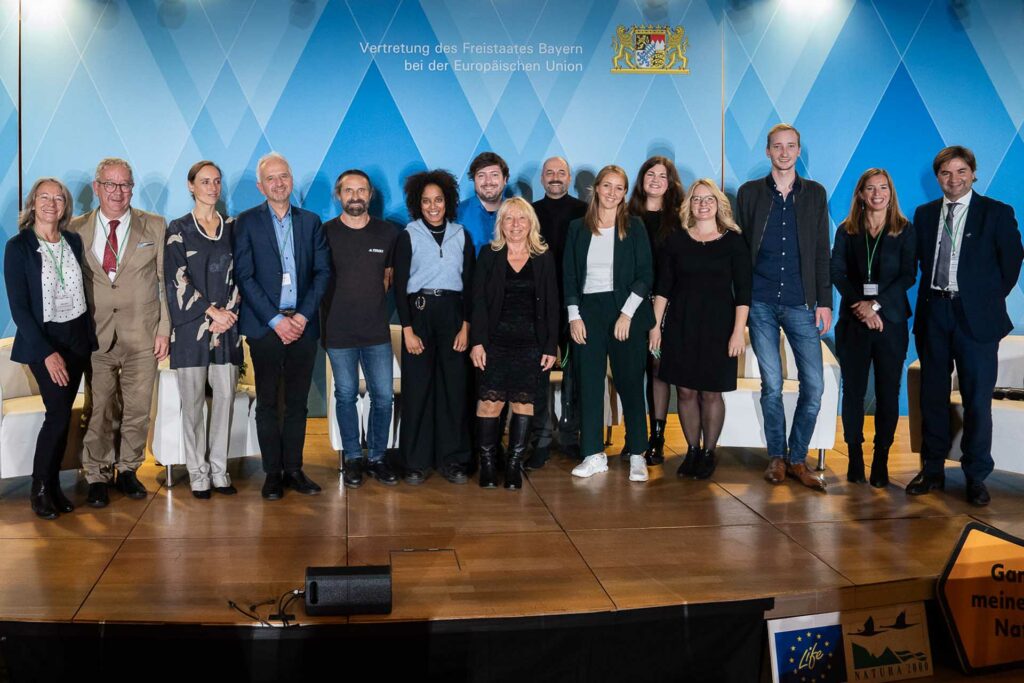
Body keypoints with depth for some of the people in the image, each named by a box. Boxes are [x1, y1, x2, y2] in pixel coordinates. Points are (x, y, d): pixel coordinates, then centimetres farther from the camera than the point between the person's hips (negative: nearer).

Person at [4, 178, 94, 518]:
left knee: (62, 415, 6)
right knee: (59, 414, -11)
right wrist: (47, 352, -16)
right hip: (42, 339, -4)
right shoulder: (18, 247, -7)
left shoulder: (74, 241, 5)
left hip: (77, 337, 4)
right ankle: (39, 488, 6)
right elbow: (18, 307, -10)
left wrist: (90, 337, 5)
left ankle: (53, 485, 17)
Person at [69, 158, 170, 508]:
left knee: (137, 409, 6)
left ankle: (128, 470, 23)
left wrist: (164, 329, -2)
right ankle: (98, 477, 17)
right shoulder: (76, 229, 5)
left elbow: (165, 281, 4)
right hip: (96, 335, 0)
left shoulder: (155, 226, 5)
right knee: (98, 410, 3)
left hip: (142, 335, 0)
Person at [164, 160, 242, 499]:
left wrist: (229, 312, -6)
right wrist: (211, 311, -10)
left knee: (225, 396, 1)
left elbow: (238, 277, 8)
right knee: (193, 401, 0)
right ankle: (198, 472, 9)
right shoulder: (178, 229, 3)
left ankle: (219, 469, 11)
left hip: (226, 325, 3)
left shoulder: (232, 228, 12)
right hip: (191, 326, -3)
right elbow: (178, 281, -4)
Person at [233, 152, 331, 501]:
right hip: (265, 325, -2)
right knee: (267, 403, 3)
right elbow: (244, 276, -4)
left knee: (297, 402, 7)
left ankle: (294, 469, 15)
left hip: (302, 325, 2)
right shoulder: (247, 221, 2)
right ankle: (273, 473, 11)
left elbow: (322, 271, 5)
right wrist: (276, 320, -11)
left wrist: (303, 316, -7)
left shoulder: (310, 221, 10)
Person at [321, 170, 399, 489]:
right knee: (346, 395, 8)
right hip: (338, 331, -1)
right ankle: (352, 458, 21)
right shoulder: (325, 232, -1)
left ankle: (376, 457, 18)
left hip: (377, 330, 2)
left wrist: (372, 300, 9)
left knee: (383, 396, 2)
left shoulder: (389, 233, 4)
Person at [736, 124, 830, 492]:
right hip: (761, 304, -1)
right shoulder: (749, 193, 6)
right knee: (771, 385, 4)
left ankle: (797, 458, 13)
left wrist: (824, 302, 1)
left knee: (814, 386, -3)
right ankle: (777, 458, 19)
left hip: (800, 304, 1)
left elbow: (821, 252, 7)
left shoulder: (815, 193, 9)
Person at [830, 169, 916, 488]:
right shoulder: (846, 231, 8)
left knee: (888, 393, 1)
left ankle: (881, 462, 9)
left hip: (891, 320, -1)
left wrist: (877, 304, -14)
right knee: (853, 390, 3)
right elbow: (837, 272, 0)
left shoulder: (905, 230, 5)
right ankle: (855, 459, 12)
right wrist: (862, 306, -13)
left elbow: (909, 275, -2)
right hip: (853, 321, 1)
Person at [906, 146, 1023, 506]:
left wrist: (990, 300, 3)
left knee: (977, 399, 0)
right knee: (933, 395, 9)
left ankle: (976, 477, 11)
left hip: (975, 316, -3)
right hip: (933, 313, 4)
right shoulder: (924, 214, 10)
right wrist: (930, 296, 5)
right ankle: (932, 470, 20)